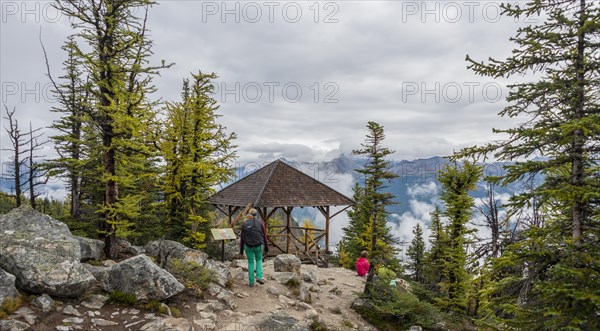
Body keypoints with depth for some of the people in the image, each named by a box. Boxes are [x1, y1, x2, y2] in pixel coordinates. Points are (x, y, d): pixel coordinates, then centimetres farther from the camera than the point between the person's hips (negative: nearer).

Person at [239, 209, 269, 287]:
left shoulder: (244, 224, -3)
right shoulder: (260, 223, -6)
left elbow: (242, 237, -1)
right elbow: (264, 236, -2)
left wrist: (241, 249, 7)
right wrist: (266, 247, 10)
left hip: (248, 246, 1)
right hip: (258, 246, -1)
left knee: (251, 262, 16)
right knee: (259, 260, 24)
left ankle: (251, 282, 15)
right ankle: (259, 277, 7)